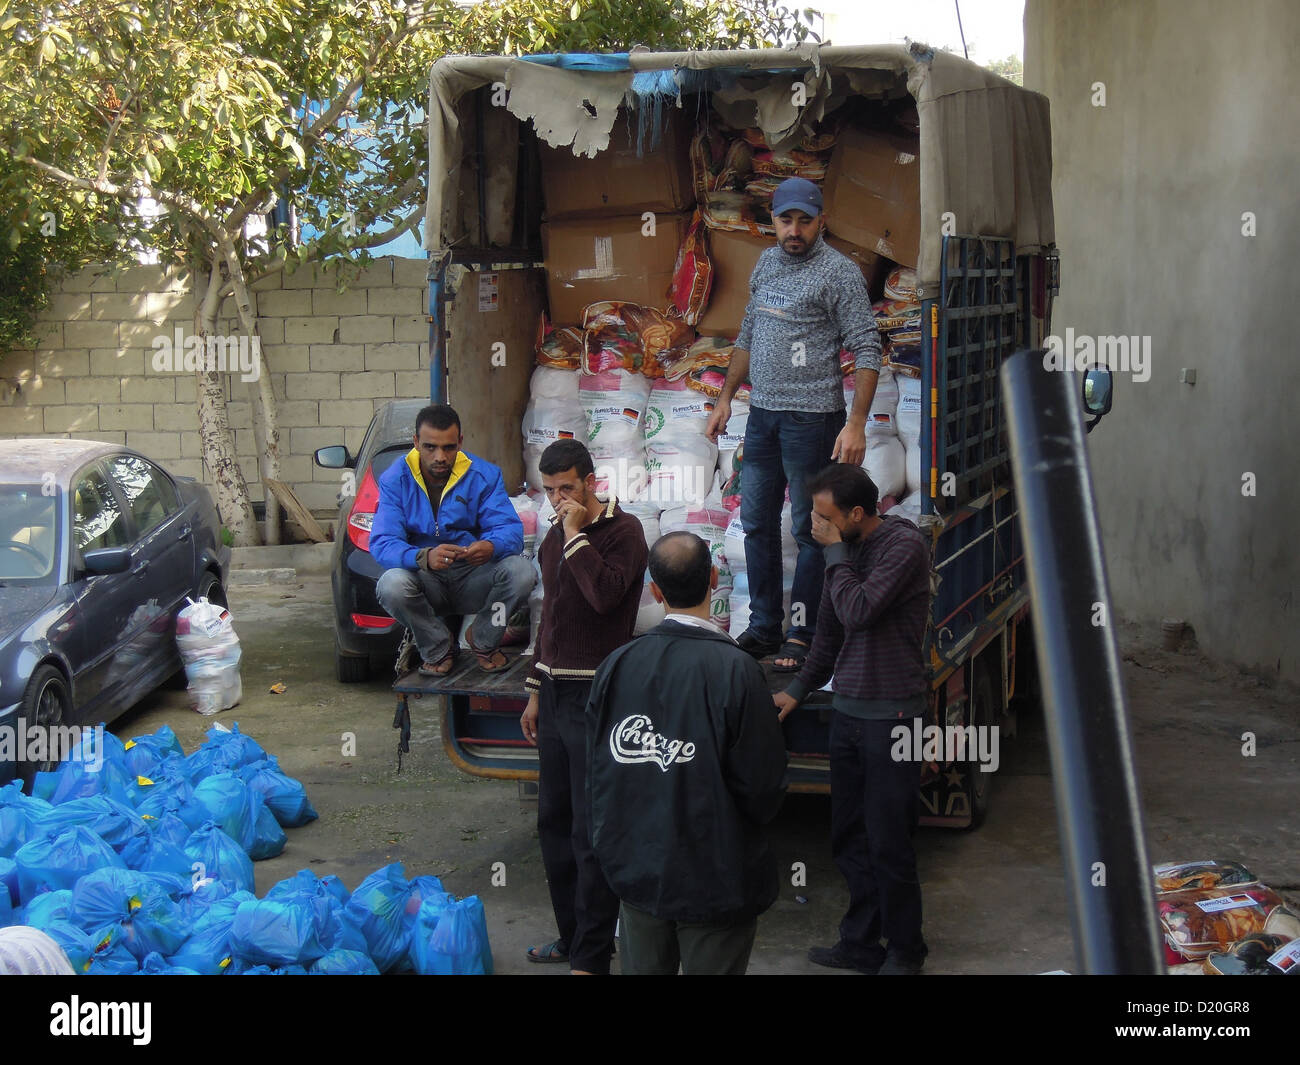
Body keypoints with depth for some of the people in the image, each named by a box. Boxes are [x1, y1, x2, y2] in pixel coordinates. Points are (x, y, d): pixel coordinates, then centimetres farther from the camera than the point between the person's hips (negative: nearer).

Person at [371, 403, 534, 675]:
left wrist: (491, 547, -40)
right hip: (426, 584, -1)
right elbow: (382, 543, -19)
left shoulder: (484, 475, -3)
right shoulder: (395, 479, -7)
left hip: (473, 580, 1)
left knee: (521, 570, -27)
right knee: (391, 585, -34)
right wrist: (423, 557, -42)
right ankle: (438, 647, -2)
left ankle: (484, 641, 2)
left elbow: (511, 529, -13)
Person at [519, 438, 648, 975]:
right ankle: (570, 935, 26)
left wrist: (577, 534, -19)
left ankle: (592, 955, 1)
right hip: (555, 693, 8)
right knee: (554, 822, 14)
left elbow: (605, 593, -27)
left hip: (596, 694, -8)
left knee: (591, 830, -5)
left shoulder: (622, 529, -9)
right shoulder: (554, 536, 14)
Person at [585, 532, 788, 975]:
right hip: (715, 876, -4)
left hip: (634, 868, 4)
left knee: (644, 969, 19)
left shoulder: (616, 666, -7)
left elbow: (598, 769, 2)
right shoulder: (735, 670, -20)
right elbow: (764, 787, -16)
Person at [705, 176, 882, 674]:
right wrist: (726, 396, 19)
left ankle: (802, 636, 8)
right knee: (756, 521, 11)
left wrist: (856, 423, -19)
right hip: (763, 413, 7)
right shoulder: (767, 263, 12)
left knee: (809, 530, 0)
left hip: (813, 417, -7)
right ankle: (763, 627, 22)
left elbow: (866, 351, -12)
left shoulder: (839, 272, -9)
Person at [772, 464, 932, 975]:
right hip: (847, 711, 7)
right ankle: (861, 944, 24)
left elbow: (858, 611, -24)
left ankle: (904, 951, 15)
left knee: (888, 844, 0)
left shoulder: (905, 545, -13)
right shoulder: (844, 550, 10)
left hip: (891, 716, -7)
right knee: (850, 841, 12)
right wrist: (798, 689, 24)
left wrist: (834, 551, -14)